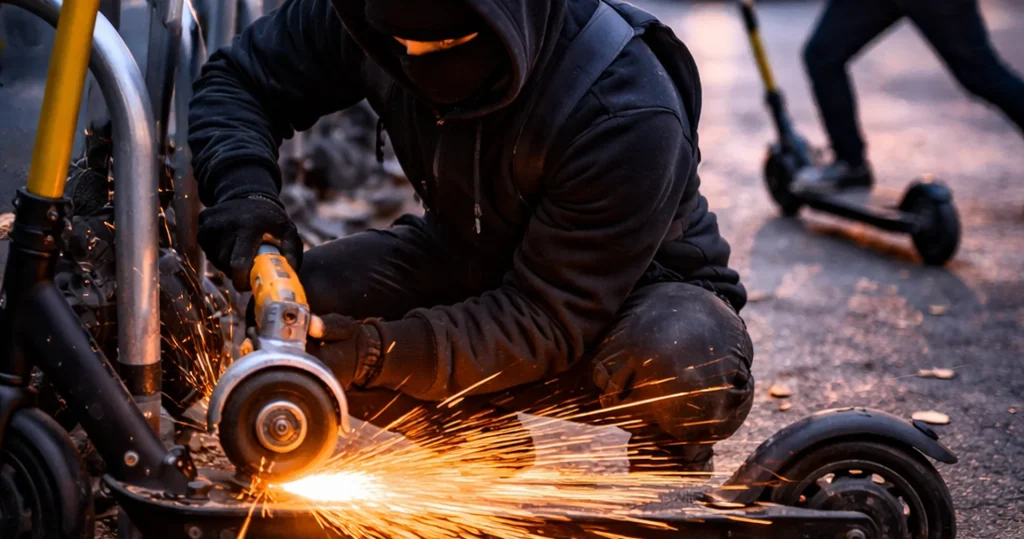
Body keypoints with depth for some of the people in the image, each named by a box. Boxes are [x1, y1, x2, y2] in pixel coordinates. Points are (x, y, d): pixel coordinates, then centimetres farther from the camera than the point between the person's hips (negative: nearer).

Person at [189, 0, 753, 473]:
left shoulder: (629, 118, -35)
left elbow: (546, 323, -32)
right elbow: (237, 80, -5)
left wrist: (381, 351, -44)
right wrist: (242, 189, -27)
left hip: (636, 285, -4)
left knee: (689, 365, -39)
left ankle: (673, 470, 0)